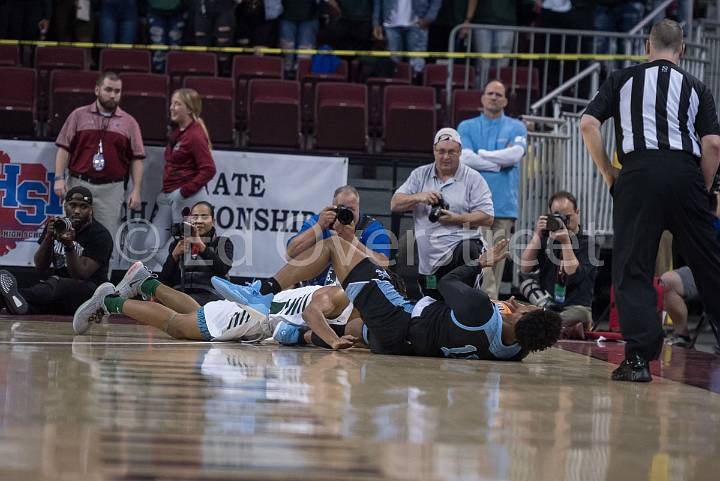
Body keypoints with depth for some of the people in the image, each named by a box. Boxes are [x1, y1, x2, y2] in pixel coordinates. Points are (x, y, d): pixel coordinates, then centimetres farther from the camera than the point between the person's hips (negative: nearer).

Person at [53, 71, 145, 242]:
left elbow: (137, 159, 6)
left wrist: (136, 191, -2)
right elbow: (64, 149, 6)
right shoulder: (79, 116, 8)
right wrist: (59, 178, -5)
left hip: (111, 189, 0)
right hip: (79, 185, 0)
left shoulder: (129, 122, 8)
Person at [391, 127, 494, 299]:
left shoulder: (473, 178, 3)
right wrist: (419, 197, -12)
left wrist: (457, 219, -17)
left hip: (462, 243, -4)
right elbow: (395, 204, 6)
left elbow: (487, 218, -5)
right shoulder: (420, 175, 13)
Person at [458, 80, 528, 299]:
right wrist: (500, 163, -5)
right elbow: (465, 158, -4)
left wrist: (481, 154, -2)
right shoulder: (467, 127, 12)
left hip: (505, 204, 1)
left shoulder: (516, 128, 13)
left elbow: (516, 153, -6)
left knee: (498, 256, 1)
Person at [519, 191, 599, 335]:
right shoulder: (546, 240, 13)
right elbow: (524, 270, -1)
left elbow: (574, 276, -13)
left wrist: (566, 241, -17)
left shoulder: (588, 244, 3)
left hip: (577, 307, -4)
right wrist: (537, 236, -6)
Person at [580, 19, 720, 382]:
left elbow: (588, 124, 3)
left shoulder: (622, 79, 15)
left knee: (632, 268, 3)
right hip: (686, 172, 1)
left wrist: (609, 175, 10)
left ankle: (639, 356, -7)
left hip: (638, 173, -1)